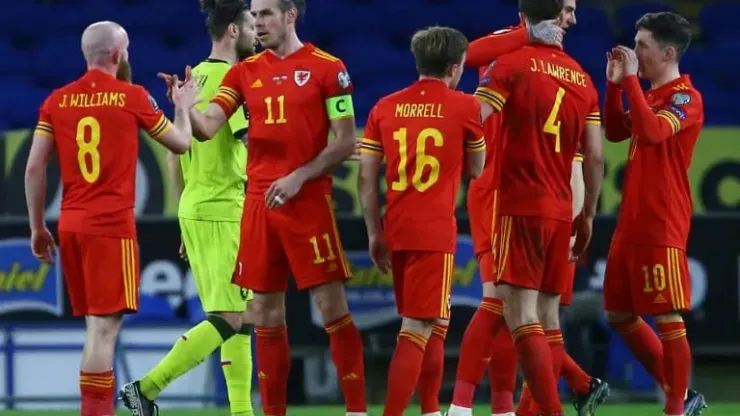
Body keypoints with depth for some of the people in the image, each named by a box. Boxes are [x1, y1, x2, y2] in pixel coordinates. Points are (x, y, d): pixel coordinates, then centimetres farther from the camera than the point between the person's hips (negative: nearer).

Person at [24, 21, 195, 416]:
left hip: (70, 225, 5)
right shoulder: (132, 97, -3)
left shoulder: (57, 101, 6)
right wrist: (183, 107, 29)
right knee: (104, 327, -8)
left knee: (95, 325, 14)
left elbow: (34, 168, 4)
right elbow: (181, 143, 9)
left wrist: (37, 228, 13)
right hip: (112, 224, -5)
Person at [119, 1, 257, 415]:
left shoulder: (194, 78, 13)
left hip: (194, 210, 9)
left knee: (241, 318, 11)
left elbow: (176, 154, 19)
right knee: (230, 319, -9)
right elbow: (252, 149, -17)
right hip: (224, 212, -9)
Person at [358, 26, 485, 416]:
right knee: (418, 329, -7)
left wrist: (375, 234, 10)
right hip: (435, 231, -5)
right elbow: (476, 169, 10)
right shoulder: (464, 107, -3)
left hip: (396, 229, 6)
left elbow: (366, 177, 5)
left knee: (436, 322, 21)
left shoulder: (385, 108, 7)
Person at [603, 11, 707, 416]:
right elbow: (615, 132, 20)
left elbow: (651, 132, -27)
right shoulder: (650, 95, 15)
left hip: (661, 229, -10)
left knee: (668, 319, -7)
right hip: (631, 226, 10)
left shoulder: (686, 98, -12)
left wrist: (631, 79, -22)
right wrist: (615, 83, 9)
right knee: (620, 315, 13)